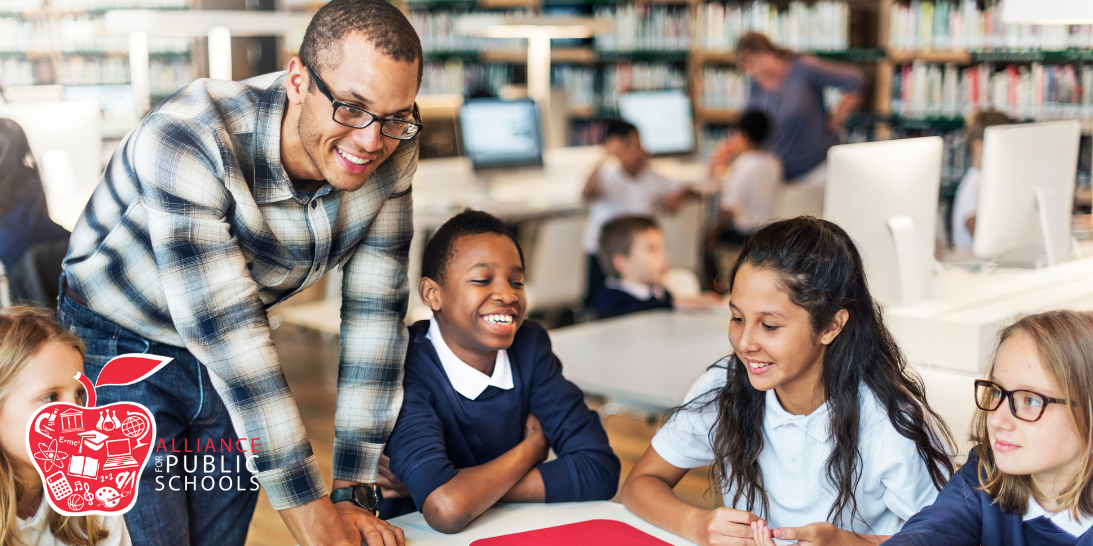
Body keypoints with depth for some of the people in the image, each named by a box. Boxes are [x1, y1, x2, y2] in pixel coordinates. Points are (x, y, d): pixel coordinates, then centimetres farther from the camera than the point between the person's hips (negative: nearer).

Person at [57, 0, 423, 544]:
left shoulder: (391, 155, -17)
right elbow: (226, 335, -35)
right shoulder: (187, 139, -35)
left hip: (237, 358, 5)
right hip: (122, 347, -4)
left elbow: (374, 315, -13)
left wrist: (351, 491, -15)